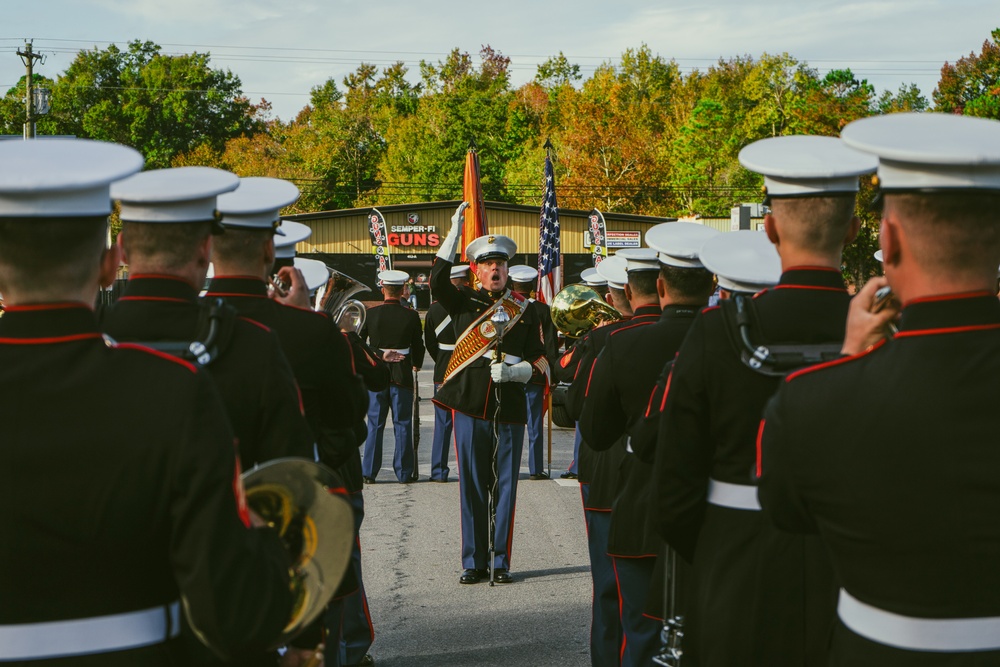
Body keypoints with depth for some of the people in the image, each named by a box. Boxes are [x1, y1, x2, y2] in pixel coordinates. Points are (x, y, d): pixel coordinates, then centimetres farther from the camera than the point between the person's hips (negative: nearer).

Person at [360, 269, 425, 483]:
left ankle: (369, 472, 9)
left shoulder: (370, 314, -5)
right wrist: (416, 364, 21)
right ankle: (404, 472, 9)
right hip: (402, 375, -1)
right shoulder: (411, 316, -7)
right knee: (402, 424, 7)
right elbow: (418, 345, 2)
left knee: (375, 424, 9)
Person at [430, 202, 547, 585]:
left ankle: (501, 563, 11)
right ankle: (474, 563, 11)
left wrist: (513, 372, -11)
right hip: (470, 407, 0)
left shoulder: (524, 310, 10)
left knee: (505, 488, 4)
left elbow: (537, 361, 10)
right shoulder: (464, 302, 7)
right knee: (472, 487, 4)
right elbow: (438, 281, -12)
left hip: (509, 409, 1)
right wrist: (455, 230, -15)